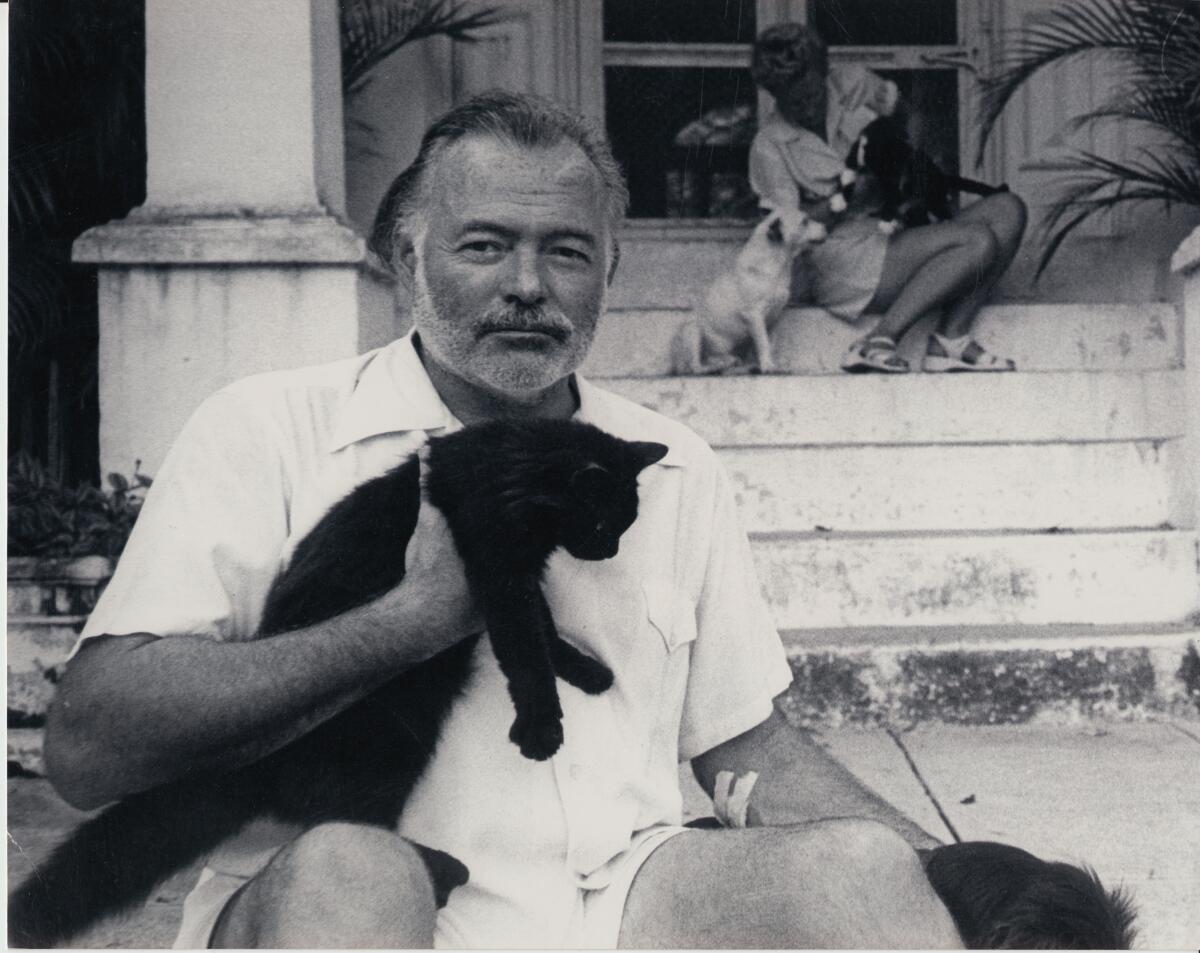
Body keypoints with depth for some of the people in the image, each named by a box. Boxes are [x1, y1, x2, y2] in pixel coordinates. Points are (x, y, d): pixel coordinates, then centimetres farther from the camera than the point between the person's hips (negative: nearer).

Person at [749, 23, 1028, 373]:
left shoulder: (854, 85, 6)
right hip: (842, 263, -7)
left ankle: (950, 340, -22)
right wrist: (850, 193, -20)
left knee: (1007, 209, -11)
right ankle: (878, 342, -28)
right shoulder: (770, 144, -7)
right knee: (978, 241, -24)